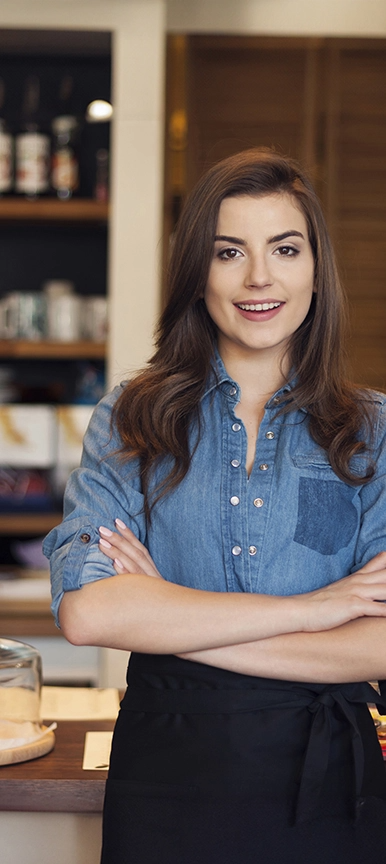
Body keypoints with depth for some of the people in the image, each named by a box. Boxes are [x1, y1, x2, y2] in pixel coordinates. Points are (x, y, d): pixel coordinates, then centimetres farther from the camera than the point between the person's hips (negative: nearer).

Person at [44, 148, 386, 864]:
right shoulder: (131, 419, 0)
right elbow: (85, 609, -16)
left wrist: (170, 622, -15)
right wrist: (307, 608, -16)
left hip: (327, 781, 0)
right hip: (165, 780, 0)